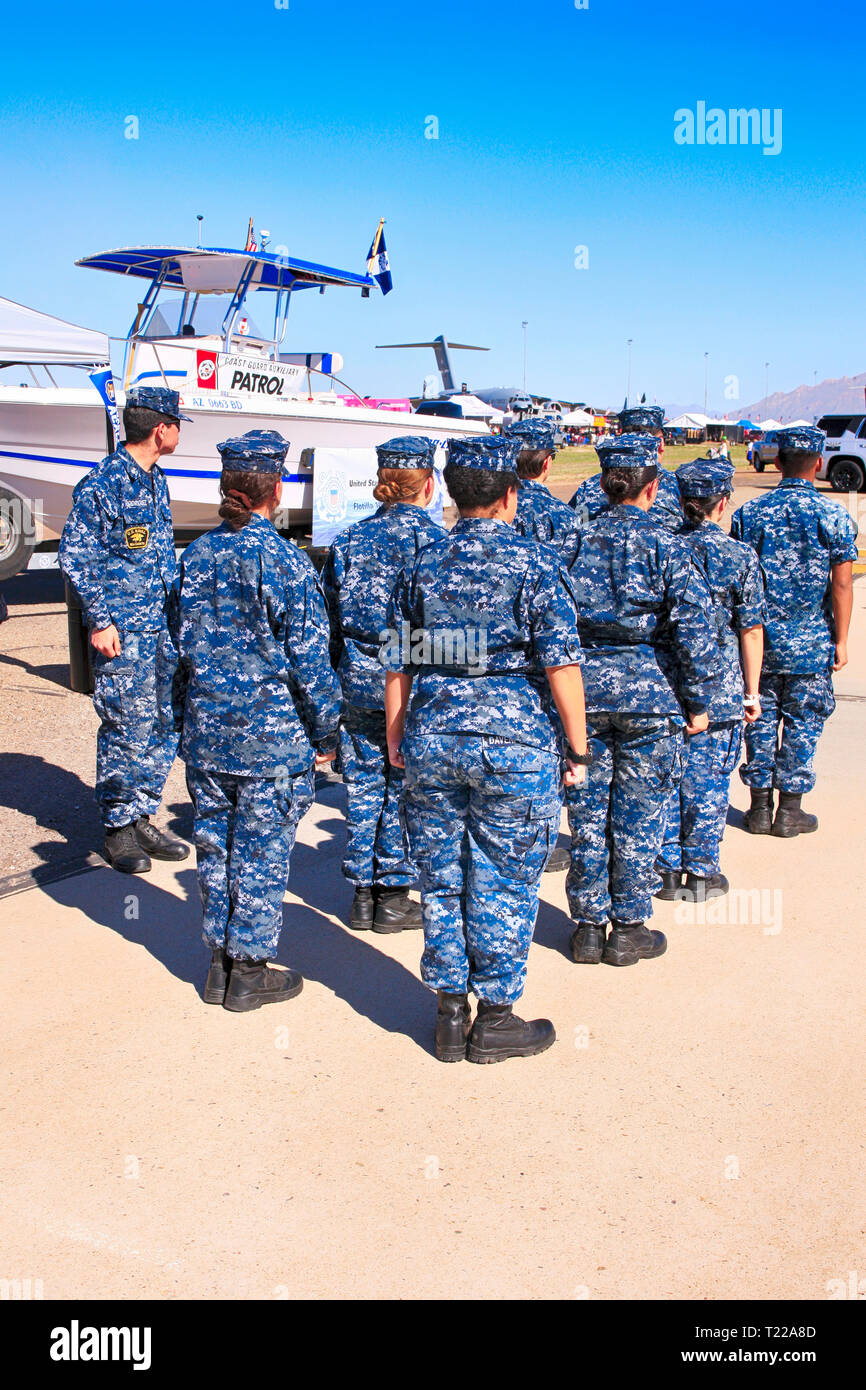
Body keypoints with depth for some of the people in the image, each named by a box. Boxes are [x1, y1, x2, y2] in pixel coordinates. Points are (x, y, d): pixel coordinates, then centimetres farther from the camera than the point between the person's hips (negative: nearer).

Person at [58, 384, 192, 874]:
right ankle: (118, 830, 11)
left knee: (165, 727, 10)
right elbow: (76, 558, -10)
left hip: (163, 627, 8)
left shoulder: (156, 480, 14)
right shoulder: (100, 485, -11)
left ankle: (142, 818, 22)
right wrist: (100, 621, -14)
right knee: (127, 730, -3)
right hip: (123, 631, -8)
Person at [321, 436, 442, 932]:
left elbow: (331, 620, 9)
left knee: (363, 786, 12)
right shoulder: (435, 541, -9)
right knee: (405, 788, 6)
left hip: (358, 681, 4)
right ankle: (394, 895, 14)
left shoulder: (349, 540, 6)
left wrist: (337, 683, 16)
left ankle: (363, 896, 20)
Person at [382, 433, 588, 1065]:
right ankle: (495, 1018, 17)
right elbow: (561, 665, -10)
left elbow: (398, 664, 8)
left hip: (431, 740, 4)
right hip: (512, 741, -4)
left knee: (441, 876, 13)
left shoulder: (422, 565, 6)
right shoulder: (532, 563, -6)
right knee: (503, 882, 7)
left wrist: (395, 739, 18)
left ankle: (450, 1013, 22)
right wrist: (578, 748, -2)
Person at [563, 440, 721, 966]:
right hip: (649, 693, -3)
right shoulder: (667, 546, -7)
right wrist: (697, 701, -1)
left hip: (585, 690, 3)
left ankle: (588, 927, 18)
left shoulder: (577, 542, 3)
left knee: (587, 812, 10)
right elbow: (693, 629, -10)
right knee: (638, 814, 7)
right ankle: (629, 929, 16)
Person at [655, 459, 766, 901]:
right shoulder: (740, 556, -8)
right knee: (708, 780, 7)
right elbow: (751, 631, -6)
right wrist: (752, 691, 2)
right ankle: (702, 872, 16)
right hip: (719, 690, -2)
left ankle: (668, 869, 18)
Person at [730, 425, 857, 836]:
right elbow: (841, 584, -7)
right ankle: (789, 809, 12)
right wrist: (841, 641, 0)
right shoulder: (834, 516, -7)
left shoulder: (748, 513, 0)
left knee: (761, 719, 11)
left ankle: (760, 807, 16)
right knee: (802, 723, 7)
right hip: (810, 642, -2)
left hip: (759, 636, 2)